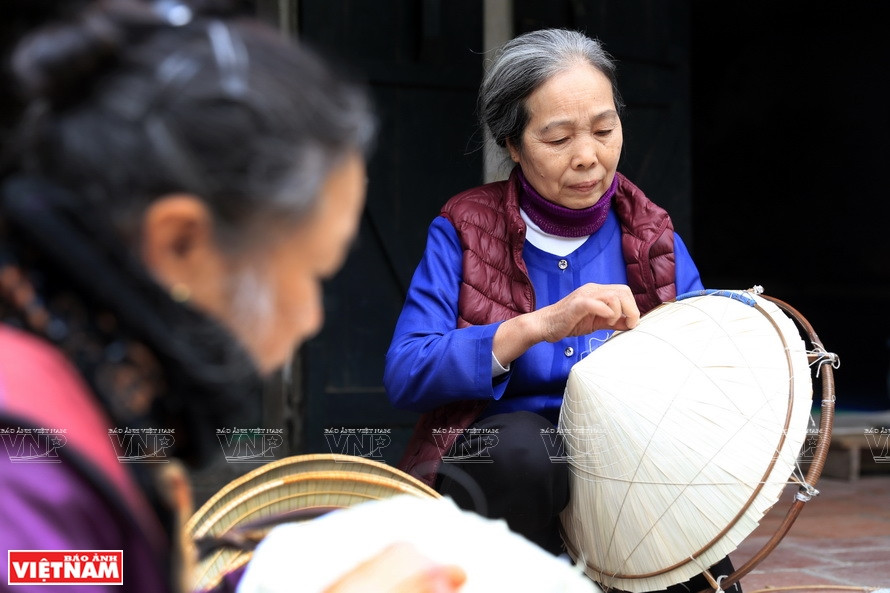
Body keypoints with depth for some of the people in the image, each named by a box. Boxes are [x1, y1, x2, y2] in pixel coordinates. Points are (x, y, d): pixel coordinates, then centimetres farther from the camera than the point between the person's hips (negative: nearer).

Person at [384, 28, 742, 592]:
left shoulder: (654, 238, 10)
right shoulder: (464, 231, 0)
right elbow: (404, 375, -13)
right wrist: (535, 326, -26)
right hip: (495, 465, -2)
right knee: (524, 443, -35)